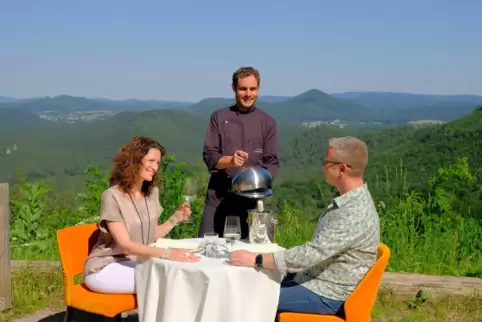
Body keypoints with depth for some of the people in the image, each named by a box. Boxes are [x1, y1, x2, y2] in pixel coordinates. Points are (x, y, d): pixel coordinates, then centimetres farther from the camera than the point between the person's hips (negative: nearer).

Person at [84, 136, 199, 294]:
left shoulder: (152, 193, 7)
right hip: (105, 268, -7)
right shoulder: (112, 196, -17)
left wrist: (175, 218, -4)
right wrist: (167, 253, -37)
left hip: (136, 262, 7)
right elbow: (125, 244, -25)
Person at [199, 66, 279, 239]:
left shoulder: (267, 122, 7)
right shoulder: (219, 117, 5)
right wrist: (230, 160, -20)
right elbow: (208, 155, 0)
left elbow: (272, 162, 3)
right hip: (219, 190, 0)